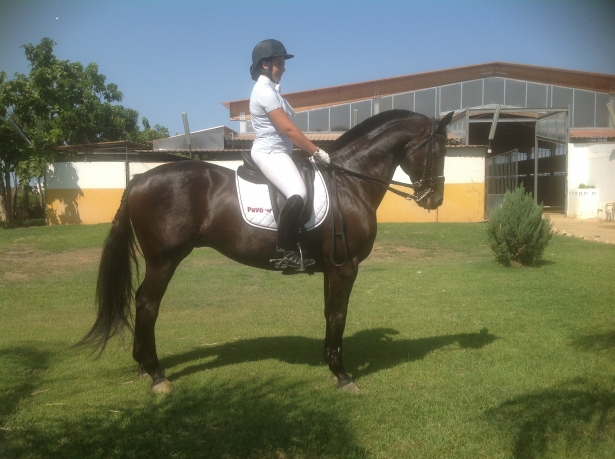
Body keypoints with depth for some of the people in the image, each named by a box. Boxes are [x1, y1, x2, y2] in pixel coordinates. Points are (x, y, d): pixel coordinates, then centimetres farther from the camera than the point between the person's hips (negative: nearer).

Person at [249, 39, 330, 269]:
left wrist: (307, 151, 10)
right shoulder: (264, 91, -14)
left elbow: (286, 128, 18)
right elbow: (288, 129, -19)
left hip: (277, 152, 11)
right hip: (269, 153, -11)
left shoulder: (270, 89, 18)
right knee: (298, 194, -32)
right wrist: (317, 152, -14)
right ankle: (286, 250, -24)